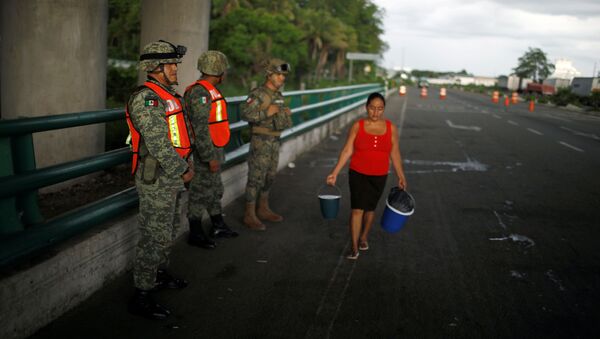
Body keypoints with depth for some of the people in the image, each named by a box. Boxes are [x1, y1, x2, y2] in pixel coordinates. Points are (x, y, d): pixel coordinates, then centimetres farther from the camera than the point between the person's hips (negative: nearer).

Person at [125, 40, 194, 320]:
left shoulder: (167, 95, 13)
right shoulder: (146, 98, -19)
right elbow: (158, 143, -24)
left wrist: (185, 163, 13)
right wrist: (183, 170, -17)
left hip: (172, 177, 10)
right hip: (156, 179, -10)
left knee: (168, 231, 21)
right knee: (154, 236, -4)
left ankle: (159, 275, 39)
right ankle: (141, 297, 5)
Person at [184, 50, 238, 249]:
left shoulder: (208, 91, 13)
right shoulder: (200, 92, -20)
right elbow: (200, 128, -25)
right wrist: (210, 157, -25)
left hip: (214, 150, 10)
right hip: (206, 152, -10)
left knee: (215, 190, 19)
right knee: (201, 192, 0)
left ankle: (218, 226, 33)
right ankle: (195, 234, 12)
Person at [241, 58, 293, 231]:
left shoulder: (279, 96, 12)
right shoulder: (258, 94, -14)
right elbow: (245, 113, -26)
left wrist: (286, 113, 1)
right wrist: (267, 113, -26)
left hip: (275, 142, 8)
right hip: (260, 141, -8)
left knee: (269, 177, 15)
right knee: (256, 178, -5)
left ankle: (263, 210, 27)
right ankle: (249, 215, 2)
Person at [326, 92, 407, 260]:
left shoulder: (391, 128, -1)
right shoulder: (357, 126, -6)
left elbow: (395, 154, 6)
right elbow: (347, 151, -7)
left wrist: (401, 176, 9)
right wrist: (335, 172, -13)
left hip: (379, 177, 2)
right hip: (358, 174, -2)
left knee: (370, 208, 15)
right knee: (357, 209, -6)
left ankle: (364, 236, 39)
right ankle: (354, 248, 1)